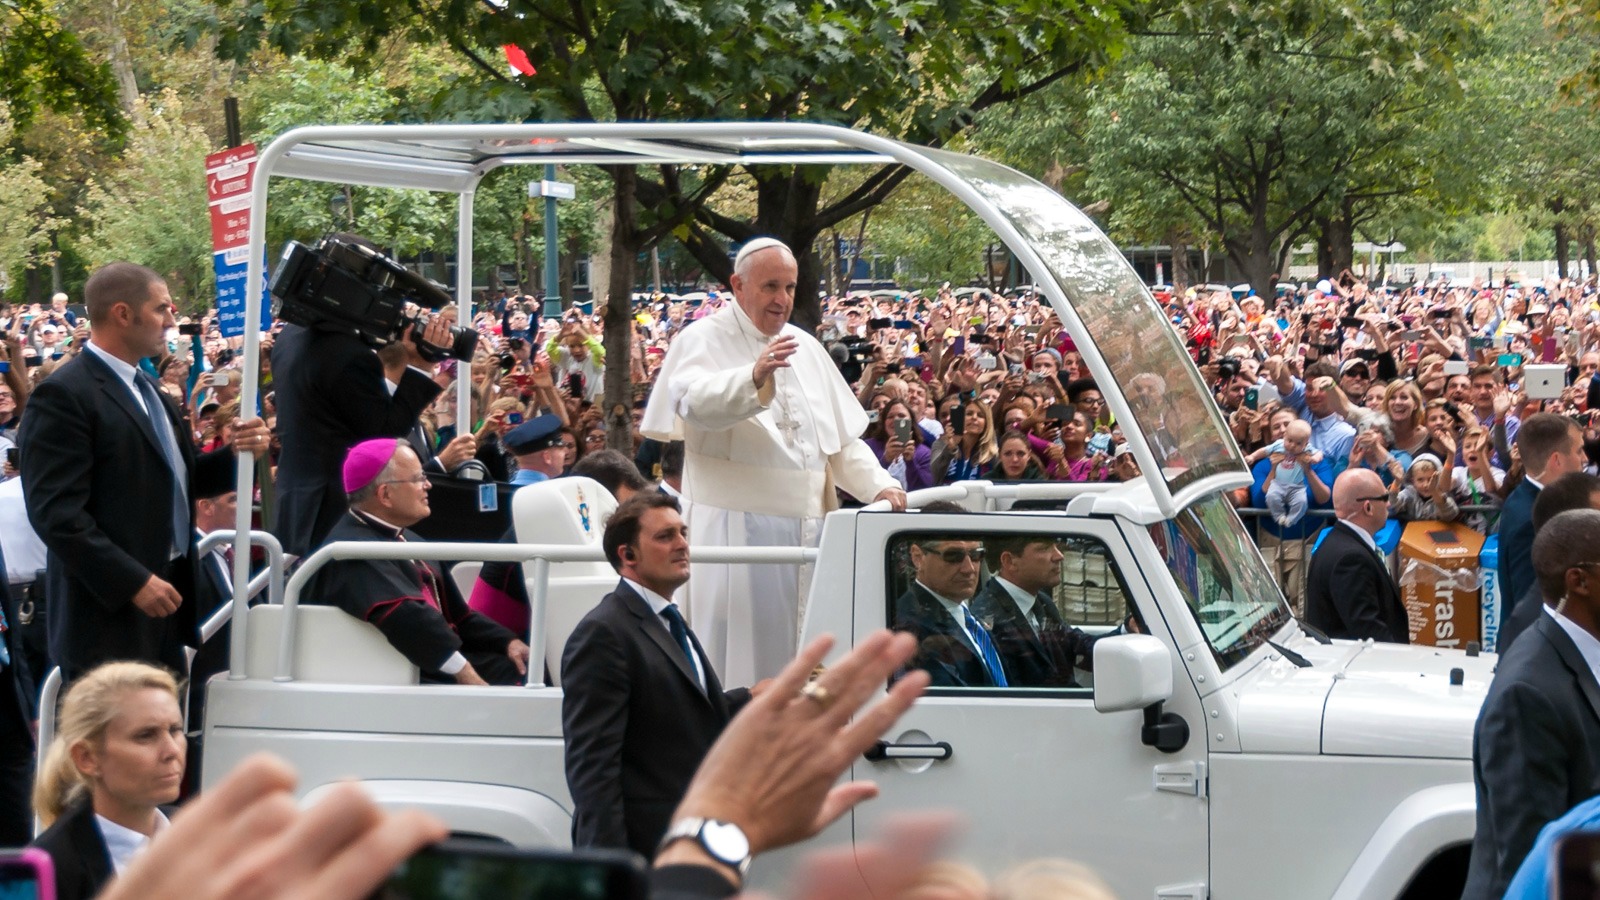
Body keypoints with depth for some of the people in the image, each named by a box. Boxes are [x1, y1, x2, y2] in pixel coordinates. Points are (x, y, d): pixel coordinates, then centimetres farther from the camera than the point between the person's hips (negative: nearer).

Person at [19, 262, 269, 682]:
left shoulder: (145, 388, 16)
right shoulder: (63, 395, -14)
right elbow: (56, 512, -20)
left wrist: (236, 453, 2)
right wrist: (133, 581, -23)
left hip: (165, 598, 9)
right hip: (110, 613, -9)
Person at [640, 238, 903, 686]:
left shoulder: (805, 347, 18)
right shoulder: (703, 340, -2)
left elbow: (842, 437, 22)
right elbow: (695, 402, -25)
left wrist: (879, 485, 5)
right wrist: (755, 376, -42)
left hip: (807, 525, 6)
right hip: (736, 526, -6)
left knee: (800, 652, 7)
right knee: (741, 645, -8)